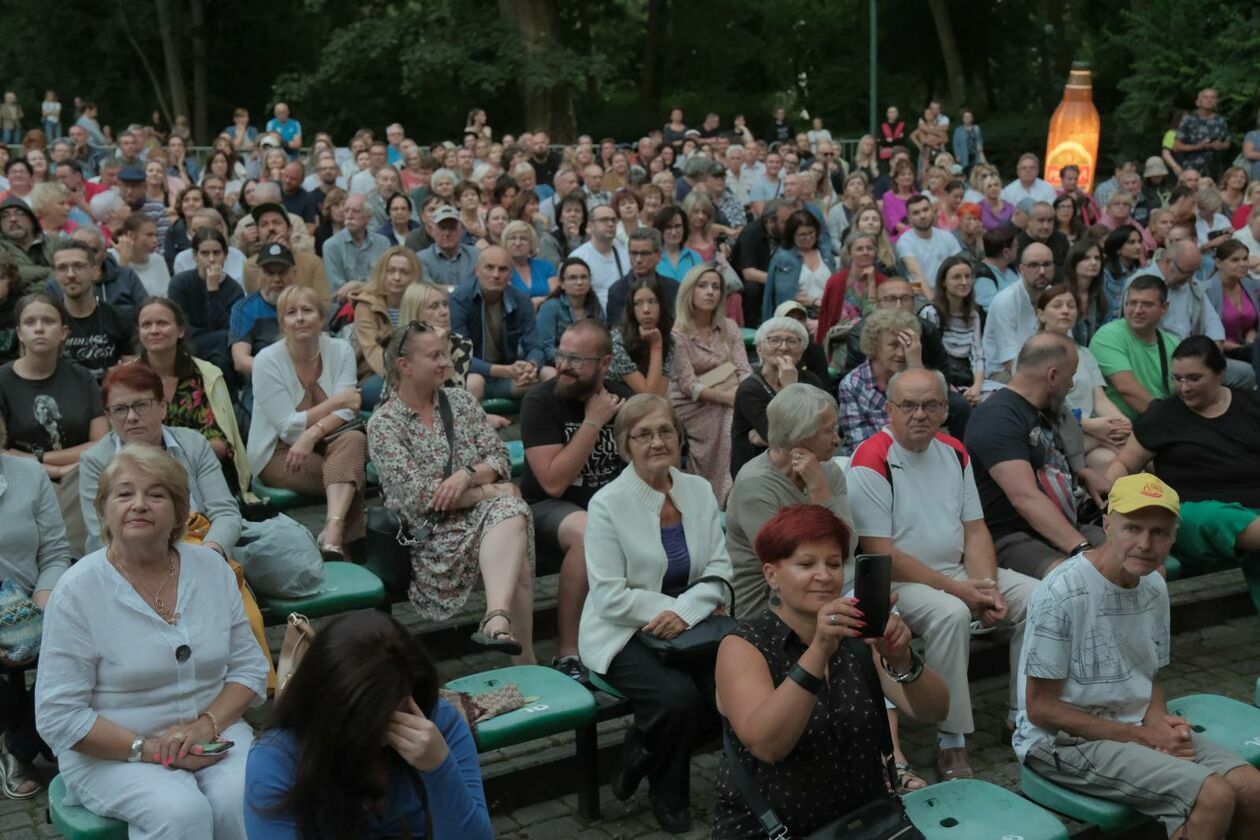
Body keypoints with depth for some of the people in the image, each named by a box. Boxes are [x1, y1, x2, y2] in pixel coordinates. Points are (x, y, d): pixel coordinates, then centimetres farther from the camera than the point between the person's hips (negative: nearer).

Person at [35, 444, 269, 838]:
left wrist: (206, 724, -13)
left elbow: (250, 668, 5)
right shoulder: (77, 591, -9)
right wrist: (149, 749, -18)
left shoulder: (212, 567, 3)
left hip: (212, 735, 3)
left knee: (245, 800, -27)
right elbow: (59, 716, -10)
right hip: (110, 752, -3)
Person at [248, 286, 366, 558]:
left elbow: (346, 413, -11)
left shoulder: (341, 351, -2)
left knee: (354, 439, -33)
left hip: (324, 445, 3)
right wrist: (337, 401, -19)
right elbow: (288, 428, -14)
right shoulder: (267, 361, -10)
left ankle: (333, 532, -50)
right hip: (278, 454, -3)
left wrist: (312, 433, -30)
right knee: (351, 475, -30)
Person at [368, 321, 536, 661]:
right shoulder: (383, 425, -1)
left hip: (484, 512, 4)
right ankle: (524, 660, -36)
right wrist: (487, 492, -11)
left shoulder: (461, 401, 14)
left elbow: (499, 458, 9)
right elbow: (417, 495, -11)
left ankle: (498, 620, -54)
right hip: (431, 531, -4)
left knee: (510, 511, -35)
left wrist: (468, 475, -13)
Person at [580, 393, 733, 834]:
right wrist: (686, 604, -16)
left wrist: (687, 609, -19)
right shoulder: (608, 503, -12)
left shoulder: (699, 490, 3)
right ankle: (667, 797, 3)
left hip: (689, 627, 5)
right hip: (623, 634, -5)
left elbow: (719, 569, 0)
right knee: (678, 696, -29)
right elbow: (610, 597, -15)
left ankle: (641, 755, 8)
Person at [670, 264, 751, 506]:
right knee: (733, 420, -27)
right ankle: (723, 497, -19)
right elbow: (689, 385, -12)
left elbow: (744, 371, 1)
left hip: (725, 404, 5)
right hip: (693, 407, -5)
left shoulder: (729, 328, 11)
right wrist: (728, 396, -21)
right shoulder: (677, 333, -5)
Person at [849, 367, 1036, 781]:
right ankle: (951, 744, -25)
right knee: (950, 613, -35)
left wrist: (988, 587, -9)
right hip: (898, 581, -7)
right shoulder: (872, 461, -14)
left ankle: (1023, 717, 6)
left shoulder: (954, 452, 9)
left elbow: (975, 531, 10)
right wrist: (957, 589, -19)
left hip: (959, 571, 7)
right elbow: (880, 553, -18)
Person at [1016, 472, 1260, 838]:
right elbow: (1041, 708, -16)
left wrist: (1160, 722, -8)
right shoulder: (1062, 593, -20)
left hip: (1137, 727, 7)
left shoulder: (1154, 587, 4)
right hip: (1065, 741, -7)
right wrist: (1141, 736, -16)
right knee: (1214, 797, -21)